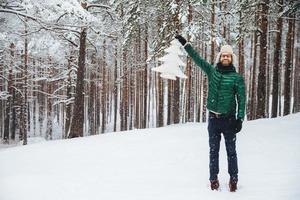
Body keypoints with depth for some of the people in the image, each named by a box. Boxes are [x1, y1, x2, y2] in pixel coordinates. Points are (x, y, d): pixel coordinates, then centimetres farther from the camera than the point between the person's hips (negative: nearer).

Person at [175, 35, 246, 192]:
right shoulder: (212, 71, 6)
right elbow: (197, 58, 10)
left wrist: (240, 118, -12)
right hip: (213, 118, 3)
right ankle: (213, 179, 17)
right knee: (213, 150, 9)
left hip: (229, 119, -3)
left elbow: (241, 99, -4)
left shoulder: (237, 78, -2)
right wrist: (185, 44, 8)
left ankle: (233, 179, 11)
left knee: (231, 151, 3)